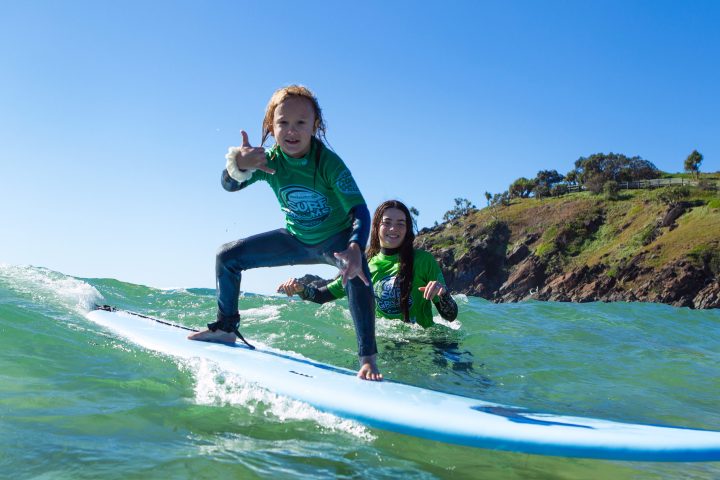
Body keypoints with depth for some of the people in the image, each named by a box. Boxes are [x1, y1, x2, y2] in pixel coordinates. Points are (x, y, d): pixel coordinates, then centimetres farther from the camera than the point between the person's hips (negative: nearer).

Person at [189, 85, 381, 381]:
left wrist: (355, 249, -58)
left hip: (336, 237, -5)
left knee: (356, 272, -39)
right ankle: (226, 329, 23)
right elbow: (229, 186, -31)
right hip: (297, 238, 5)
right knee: (227, 256, 4)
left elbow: (359, 210, -38)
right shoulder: (269, 160, -17)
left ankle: (368, 359, -35)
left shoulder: (328, 162, -30)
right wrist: (237, 165, -57)